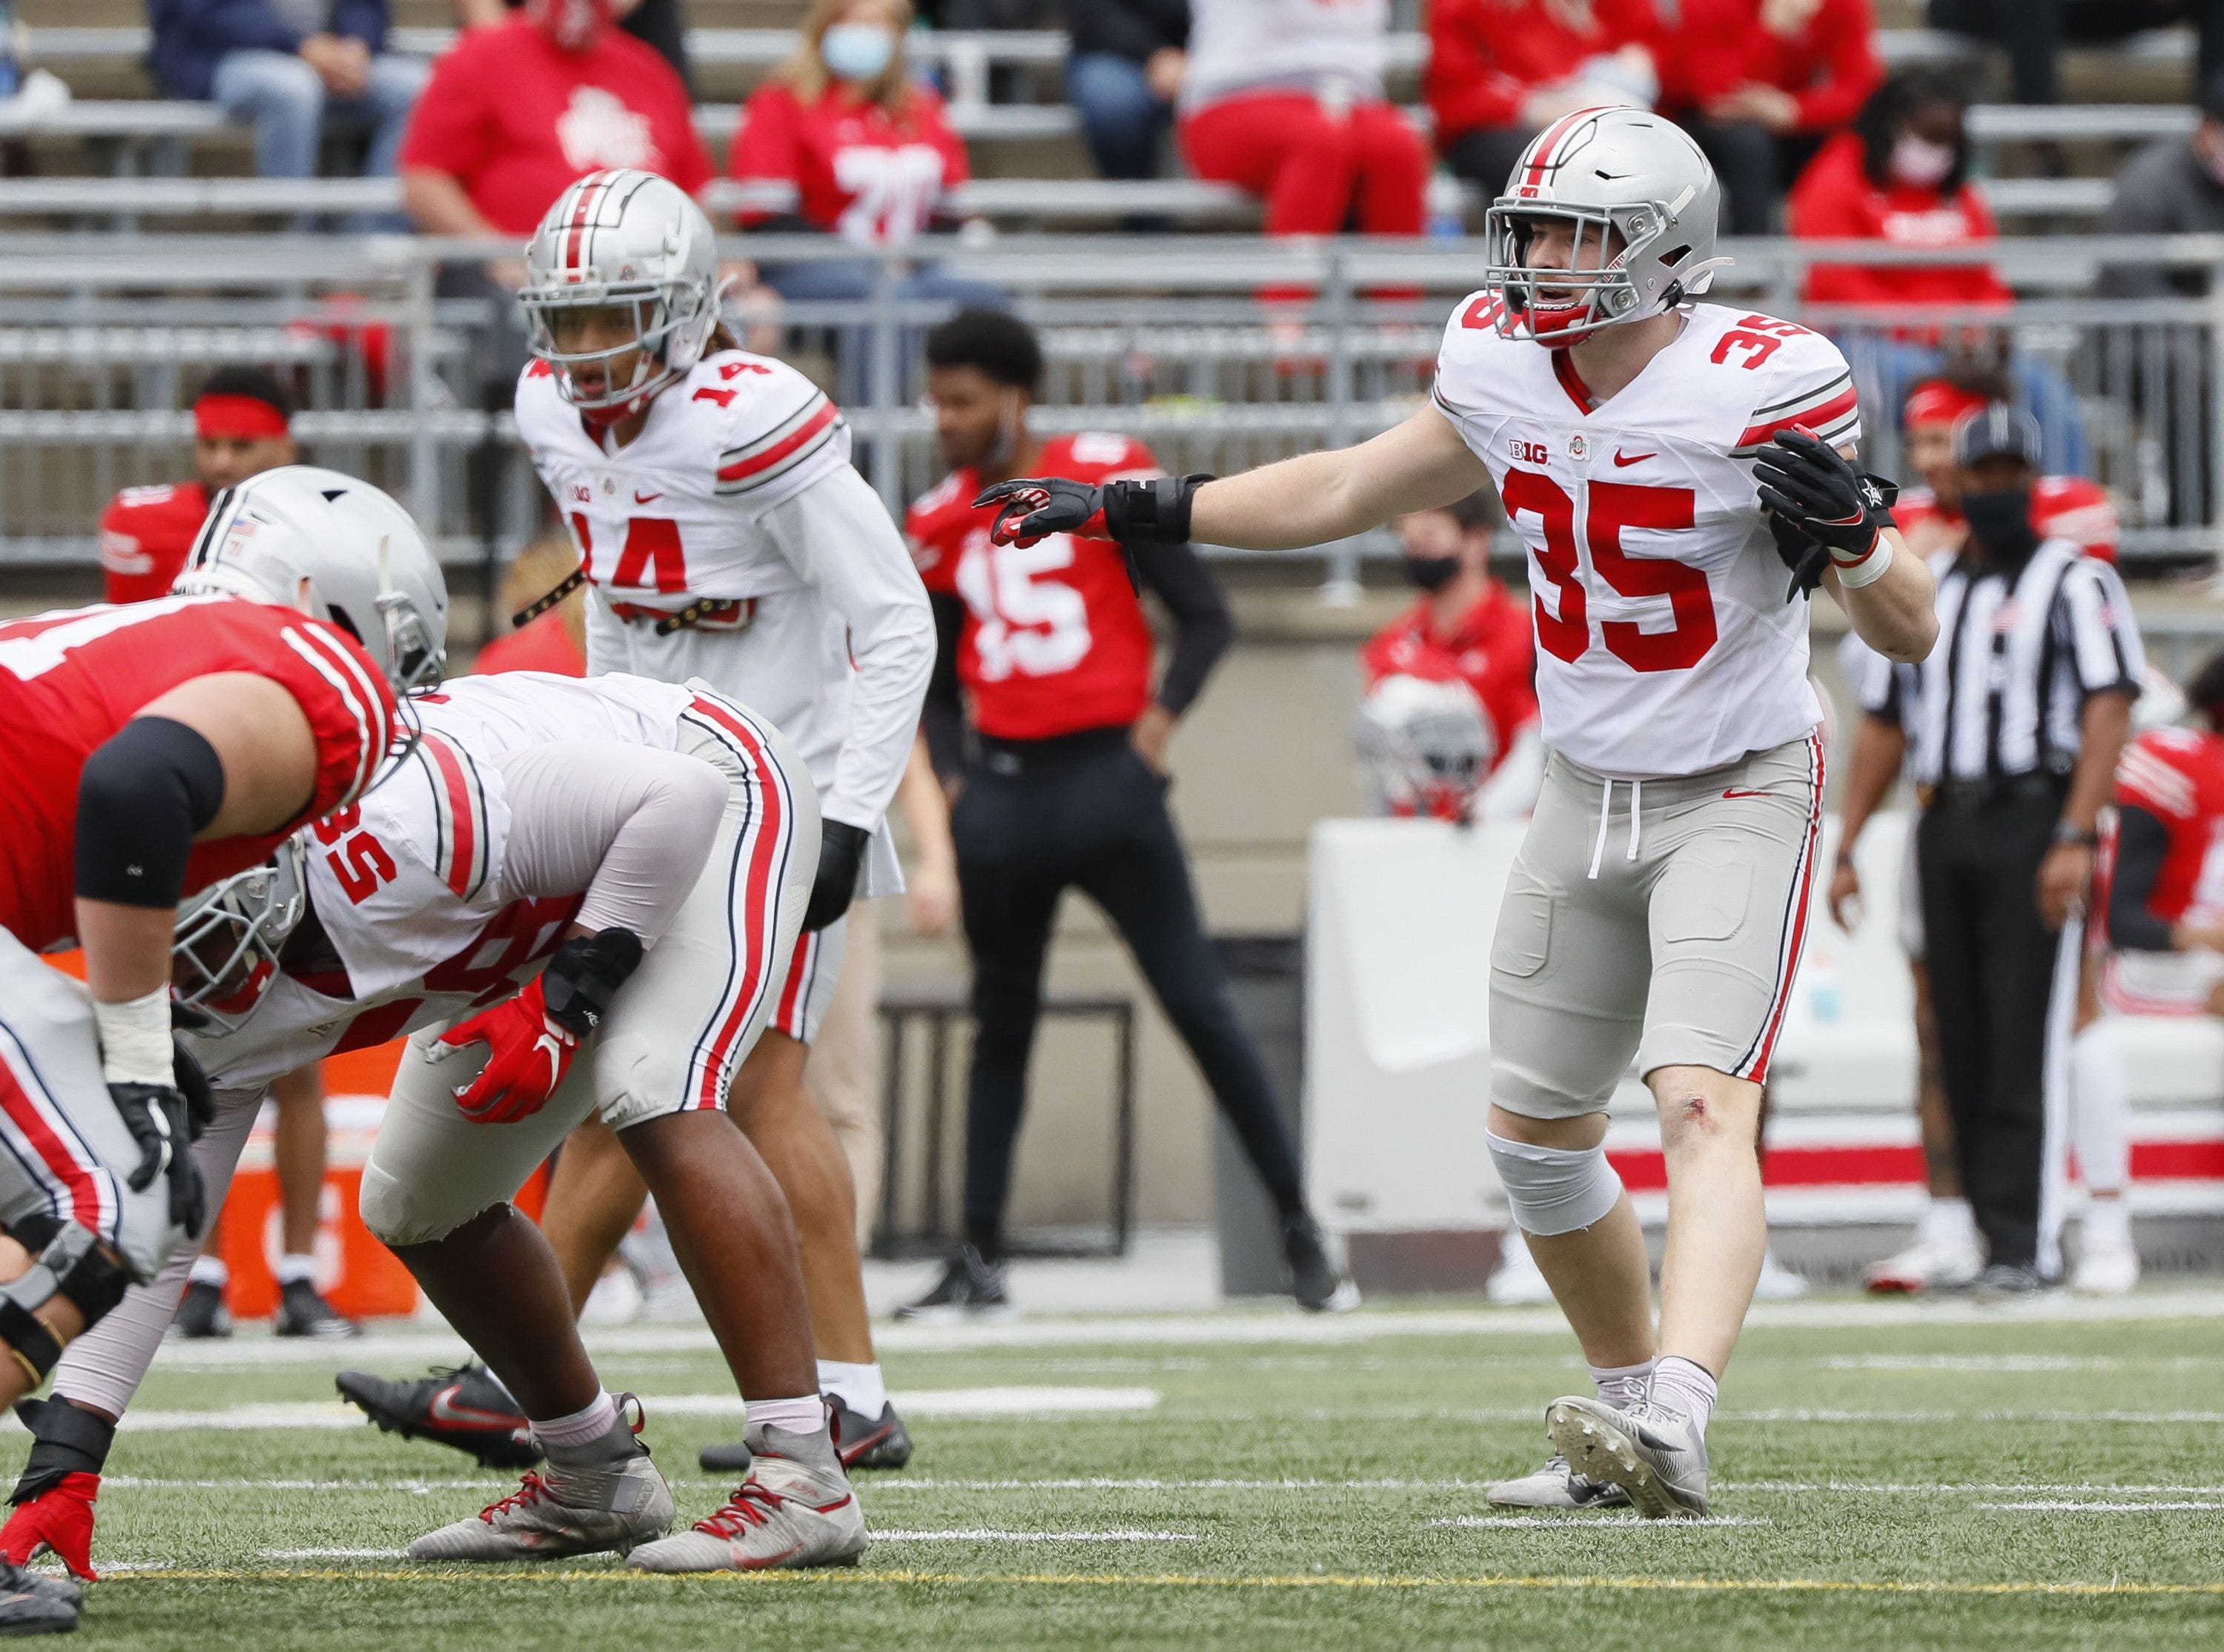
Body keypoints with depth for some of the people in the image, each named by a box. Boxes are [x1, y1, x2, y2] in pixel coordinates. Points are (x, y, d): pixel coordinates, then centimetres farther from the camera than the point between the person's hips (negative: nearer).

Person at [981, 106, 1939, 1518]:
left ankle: (1675, 1421, -40)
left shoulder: (1759, 392, -21)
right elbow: (1349, 491, 15)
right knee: (1536, 1133, 12)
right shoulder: (1506, 372, -4)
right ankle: (1629, 1425, 27)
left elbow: (1911, 635, -15)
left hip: (1739, 796, -7)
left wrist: (1851, 537, -37)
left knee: (1704, 1105, -25)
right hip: (1586, 799, 7)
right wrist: (1127, 510, 16)